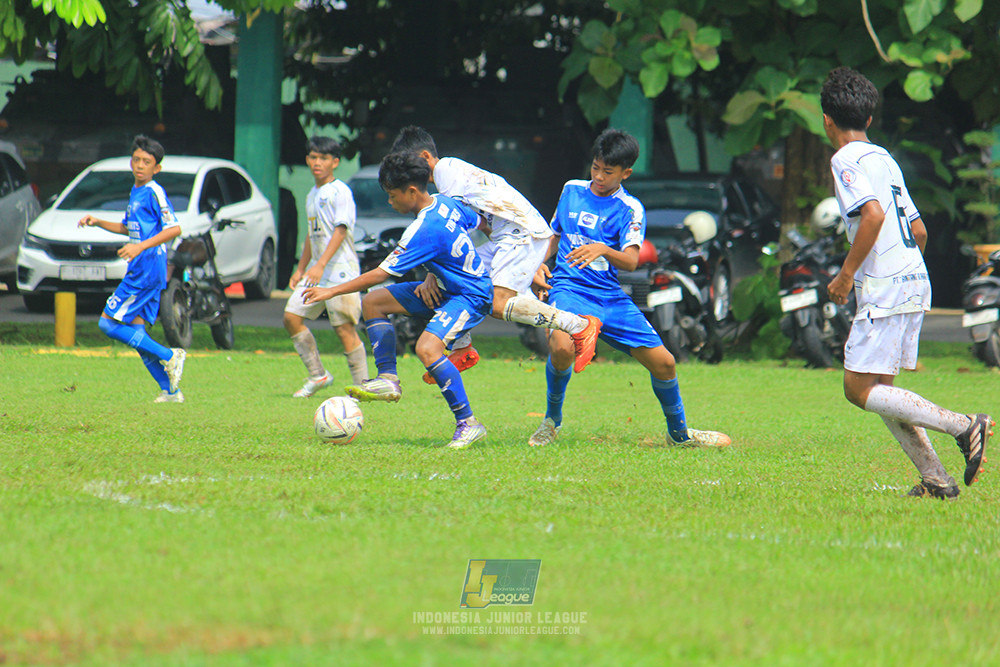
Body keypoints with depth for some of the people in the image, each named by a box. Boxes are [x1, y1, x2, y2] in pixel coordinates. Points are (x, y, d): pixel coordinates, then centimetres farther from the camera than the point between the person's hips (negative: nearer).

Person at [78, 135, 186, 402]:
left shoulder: (154, 192, -12)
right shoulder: (135, 192, 17)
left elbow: (174, 229, -21)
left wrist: (141, 246, -27)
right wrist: (97, 222, 18)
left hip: (148, 269, -10)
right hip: (139, 270, 10)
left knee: (108, 323, -11)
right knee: (134, 331, 8)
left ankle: (168, 356, -10)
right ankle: (171, 390, 10)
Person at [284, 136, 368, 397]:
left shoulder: (340, 192, -9)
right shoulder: (312, 195, 18)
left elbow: (340, 231, -17)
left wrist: (320, 265, -25)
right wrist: (301, 269, 23)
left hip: (340, 270, -9)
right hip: (316, 271, 9)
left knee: (344, 328, -10)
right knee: (292, 317, 1)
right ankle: (317, 375, 10)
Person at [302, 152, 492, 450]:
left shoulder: (425, 230, -26)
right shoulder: (445, 203, -1)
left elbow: (382, 273, -23)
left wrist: (332, 291, -17)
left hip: (471, 297, -10)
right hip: (445, 287, 10)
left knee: (427, 347, -31)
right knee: (373, 302, 5)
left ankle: (468, 423, -22)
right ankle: (388, 378, 5)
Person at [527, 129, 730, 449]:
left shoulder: (629, 209, -1)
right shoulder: (571, 190, 9)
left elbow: (631, 261, -15)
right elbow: (555, 235, 24)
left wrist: (602, 250, -35)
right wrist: (538, 264, 5)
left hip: (610, 296, 1)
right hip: (569, 288, 0)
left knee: (663, 362, -3)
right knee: (562, 347, -33)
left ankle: (679, 432, 23)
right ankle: (552, 420, -7)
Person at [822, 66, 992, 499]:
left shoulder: (846, 160, -6)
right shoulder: (885, 159, 20)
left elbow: (874, 215, -22)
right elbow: (918, 230, 21)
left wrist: (847, 274, -15)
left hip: (885, 288, -9)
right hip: (916, 282, 9)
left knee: (860, 389, -8)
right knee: (877, 389, 13)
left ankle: (962, 426, -19)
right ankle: (935, 478, 5)